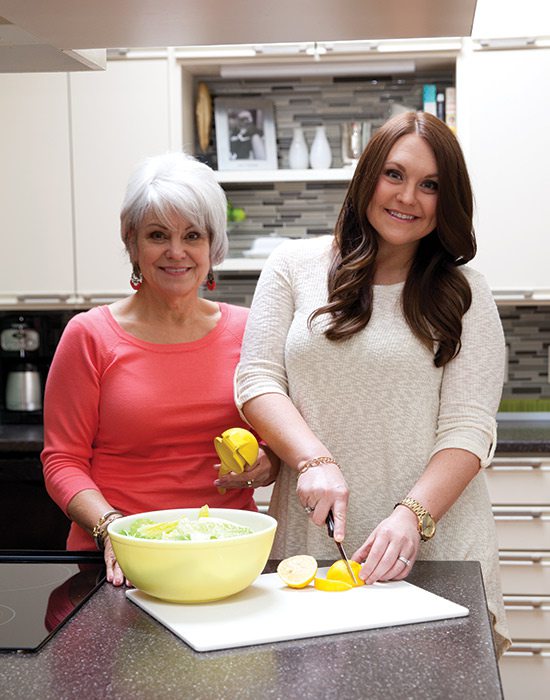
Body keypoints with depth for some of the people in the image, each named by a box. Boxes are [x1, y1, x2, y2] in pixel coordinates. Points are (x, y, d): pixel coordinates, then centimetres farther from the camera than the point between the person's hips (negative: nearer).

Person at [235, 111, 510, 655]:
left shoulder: (465, 296, 4)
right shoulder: (295, 266, 6)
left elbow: (468, 428, -4)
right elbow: (257, 381, 1)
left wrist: (412, 515, -19)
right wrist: (314, 460, -16)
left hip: (434, 550, 0)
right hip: (308, 545, 1)